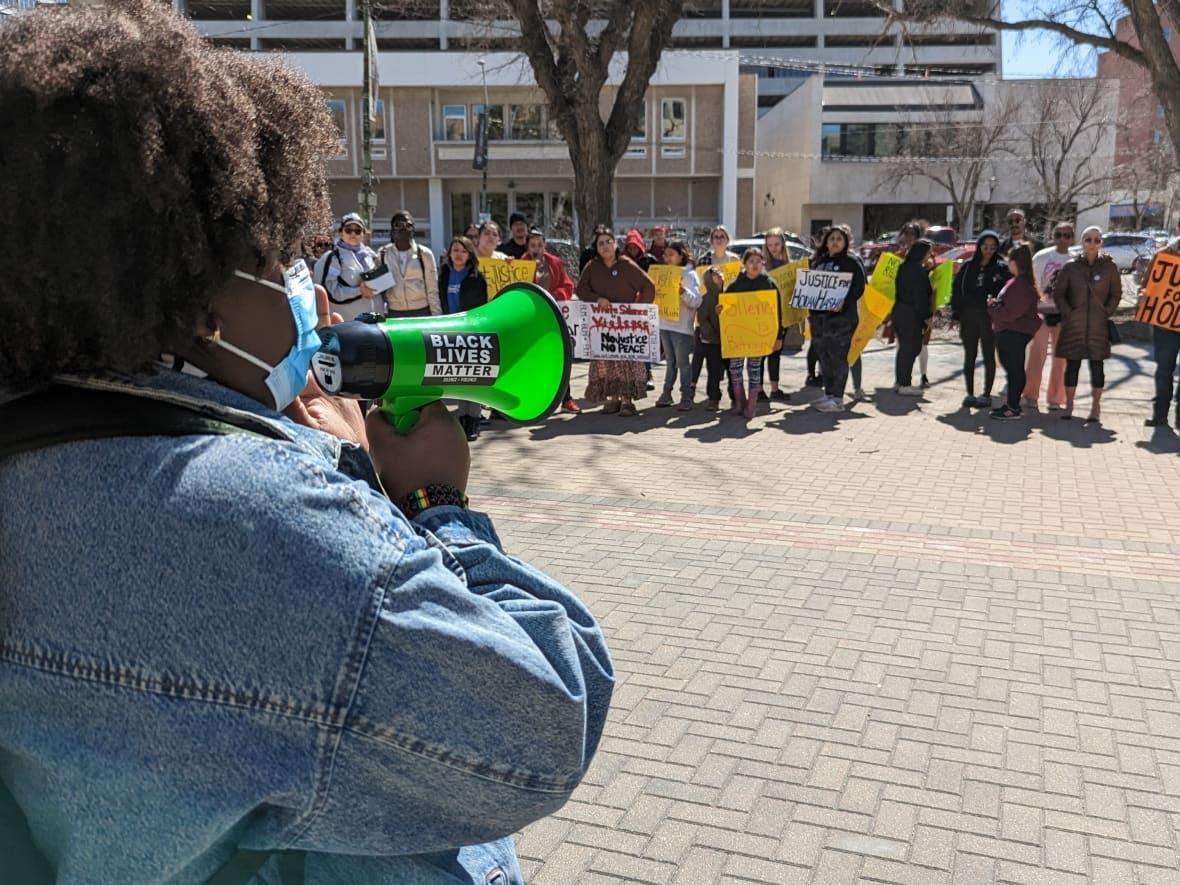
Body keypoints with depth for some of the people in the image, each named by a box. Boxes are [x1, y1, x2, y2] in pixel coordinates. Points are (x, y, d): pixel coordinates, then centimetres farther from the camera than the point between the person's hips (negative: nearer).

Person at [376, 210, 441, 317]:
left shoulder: (424, 254, 1)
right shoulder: (383, 254, 4)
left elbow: (432, 290, 2)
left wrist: (436, 318, -2)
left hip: (422, 312, -1)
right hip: (394, 314, 1)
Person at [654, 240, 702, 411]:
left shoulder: (690, 275, -8)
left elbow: (696, 301, -16)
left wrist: (684, 292, -31)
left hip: (682, 326, -7)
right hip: (665, 324, 7)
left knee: (683, 362, -3)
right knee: (670, 361, 13)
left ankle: (686, 398, 0)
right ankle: (666, 394, 17)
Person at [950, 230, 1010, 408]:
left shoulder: (1001, 268, 0)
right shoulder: (968, 267, 6)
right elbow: (957, 290, 8)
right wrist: (955, 315, 3)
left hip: (990, 317, -3)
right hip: (969, 316, 3)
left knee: (988, 356, 3)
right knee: (969, 356, 7)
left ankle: (987, 395, 10)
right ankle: (970, 394, 16)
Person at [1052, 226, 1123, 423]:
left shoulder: (1109, 266, 2)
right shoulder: (1071, 266, 2)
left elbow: (1116, 293, 8)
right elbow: (1058, 292, 5)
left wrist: (1107, 313, -2)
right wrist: (1067, 313, -3)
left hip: (1098, 325, 0)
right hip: (1073, 325, 0)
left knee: (1096, 365, 2)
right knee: (1072, 364, 4)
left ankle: (1096, 408, 9)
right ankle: (1069, 405, 14)